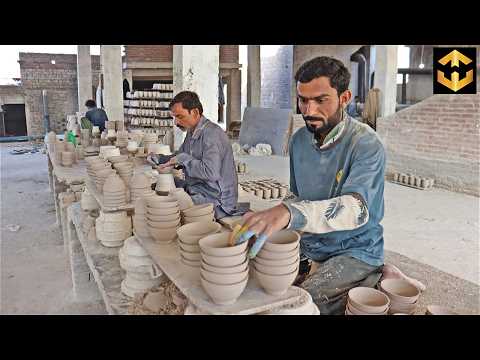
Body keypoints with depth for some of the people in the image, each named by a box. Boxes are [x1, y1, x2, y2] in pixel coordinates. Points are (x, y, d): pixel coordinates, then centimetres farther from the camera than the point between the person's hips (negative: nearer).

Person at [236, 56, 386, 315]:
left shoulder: (366, 145, -19)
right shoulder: (299, 140, 1)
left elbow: (356, 208, -36)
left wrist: (290, 212, -52)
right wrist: (269, 219, -8)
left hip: (355, 252, -5)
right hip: (309, 248, 5)